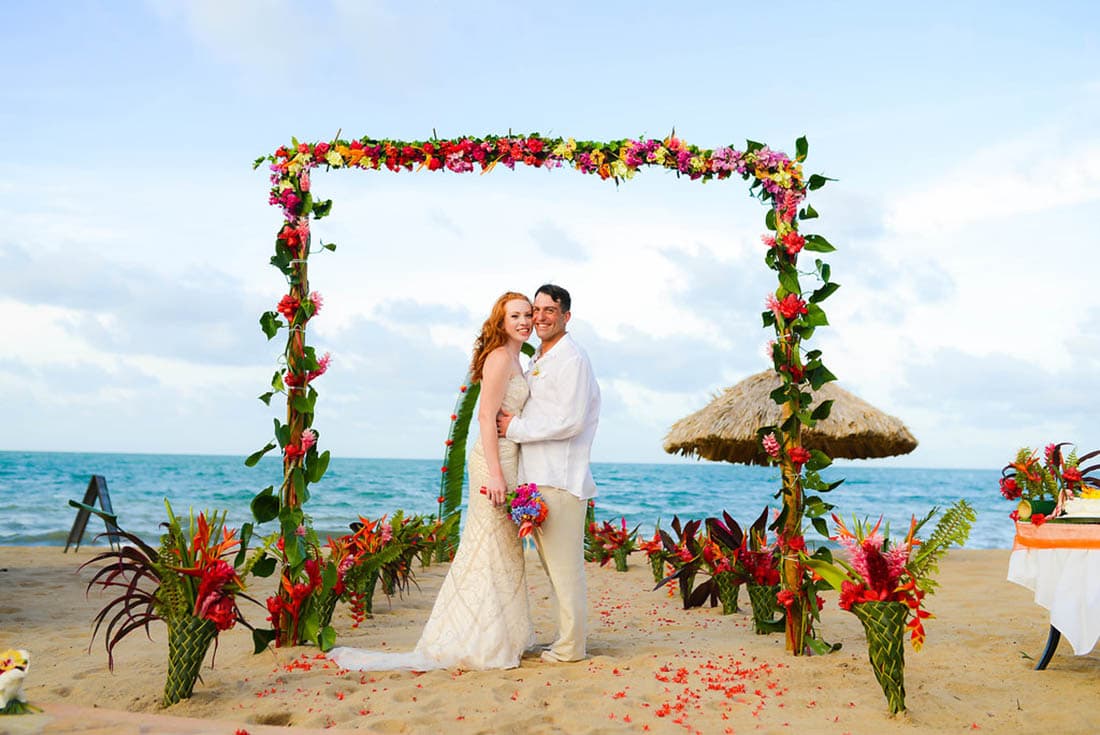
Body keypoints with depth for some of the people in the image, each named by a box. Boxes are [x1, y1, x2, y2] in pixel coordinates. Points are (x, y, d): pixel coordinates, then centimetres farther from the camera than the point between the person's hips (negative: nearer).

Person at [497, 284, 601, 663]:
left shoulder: (572, 360, -10)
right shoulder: (537, 360, 19)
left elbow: (569, 422, -18)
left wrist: (515, 428, -11)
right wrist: (514, 422, 8)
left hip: (560, 478, -9)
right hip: (537, 476, 9)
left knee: (564, 565, -3)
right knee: (553, 565, 14)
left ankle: (570, 648, 6)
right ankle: (566, 638, 24)